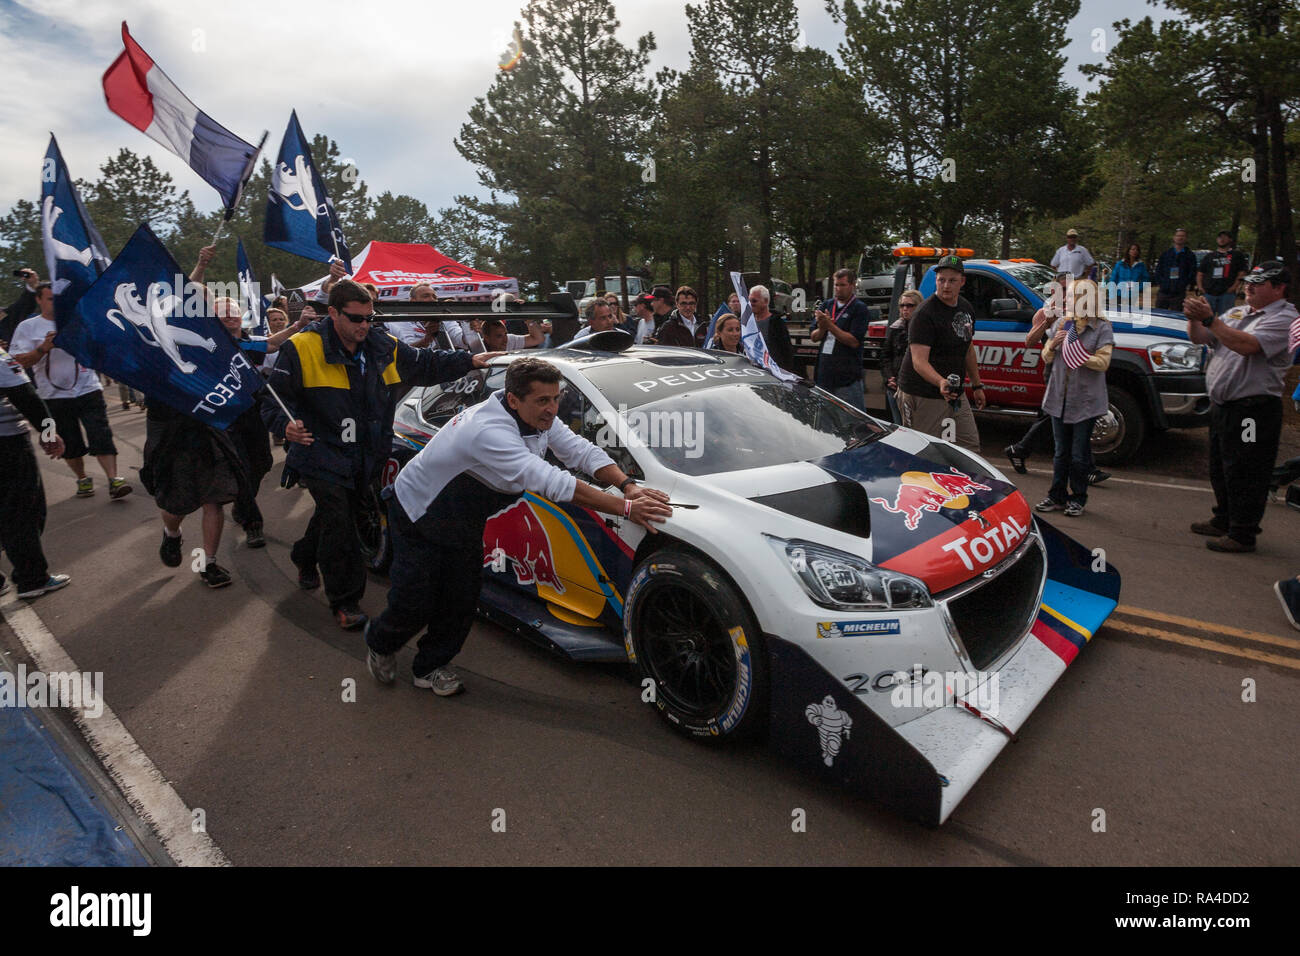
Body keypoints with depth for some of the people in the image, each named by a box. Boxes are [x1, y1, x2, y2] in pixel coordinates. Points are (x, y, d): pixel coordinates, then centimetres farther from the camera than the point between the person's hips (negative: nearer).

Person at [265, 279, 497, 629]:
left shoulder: (385, 349, 4)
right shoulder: (302, 350, -11)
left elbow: (427, 364, 15)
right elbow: (275, 396, -8)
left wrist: (470, 361, 8)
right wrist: (285, 423, -28)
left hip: (363, 457, 5)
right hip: (321, 455, -5)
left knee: (334, 517, 19)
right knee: (338, 523, -11)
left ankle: (305, 558, 50)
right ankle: (344, 602, 3)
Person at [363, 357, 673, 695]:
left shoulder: (540, 418, -12)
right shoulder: (489, 430, -40)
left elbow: (582, 451, -11)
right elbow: (550, 482, -46)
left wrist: (628, 485, -30)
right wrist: (624, 508, -46)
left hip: (463, 524, 7)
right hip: (417, 515, -7)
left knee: (462, 600, 4)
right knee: (414, 605, -2)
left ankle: (431, 666, 26)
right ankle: (380, 645, 32)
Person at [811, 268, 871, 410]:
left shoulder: (859, 308, -3)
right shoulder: (827, 305, 14)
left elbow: (854, 341, -14)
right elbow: (814, 338, 11)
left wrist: (829, 325, -17)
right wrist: (822, 328, -11)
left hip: (847, 376, -6)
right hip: (824, 373, 6)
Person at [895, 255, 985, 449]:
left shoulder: (966, 308, 10)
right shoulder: (925, 313, -17)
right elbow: (919, 361, -26)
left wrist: (977, 385, 22)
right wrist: (941, 382, -43)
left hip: (955, 396, 8)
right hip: (923, 397, -8)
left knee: (970, 446, 13)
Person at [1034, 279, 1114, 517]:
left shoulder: (1102, 328, -3)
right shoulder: (1061, 323, 9)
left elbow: (1103, 362, -10)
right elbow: (1046, 358, 11)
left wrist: (1081, 356, -26)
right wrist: (1053, 345, -9)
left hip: (1086, 400, -4)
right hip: (1059, 397, 4)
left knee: (1079, 455, 2)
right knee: (1061, 452, 12)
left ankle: (1077, 498, 16)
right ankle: (1057, 496, 21)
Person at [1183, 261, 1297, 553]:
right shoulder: (1237, 312, 15)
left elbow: (1247, 345, -25)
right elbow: (1200, 338, 10)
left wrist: (1209, 319, -24)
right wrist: (1195, 319, -10)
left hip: (1254, 410, -8)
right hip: (1222, 405, 8)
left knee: (1244, 474, -3)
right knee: (1220, 468, 18)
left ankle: (1242, 534, 6)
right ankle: (1223, 520, 33)